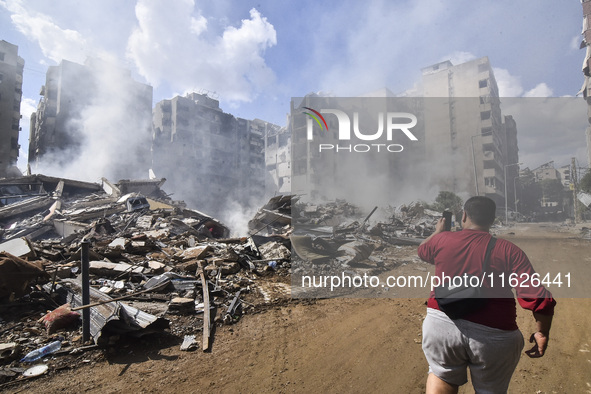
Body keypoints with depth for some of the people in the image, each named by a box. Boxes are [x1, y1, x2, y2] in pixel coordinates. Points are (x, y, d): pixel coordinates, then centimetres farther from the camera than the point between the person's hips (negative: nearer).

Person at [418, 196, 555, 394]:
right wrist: (542, 333, 5)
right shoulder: (508, 250, -3)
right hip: (494, 336, 0)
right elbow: (539, 298, -10)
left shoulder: (441, 240, 0)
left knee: (443, 376, 25)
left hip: (441, 325, 1)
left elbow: (422, 250, 24)